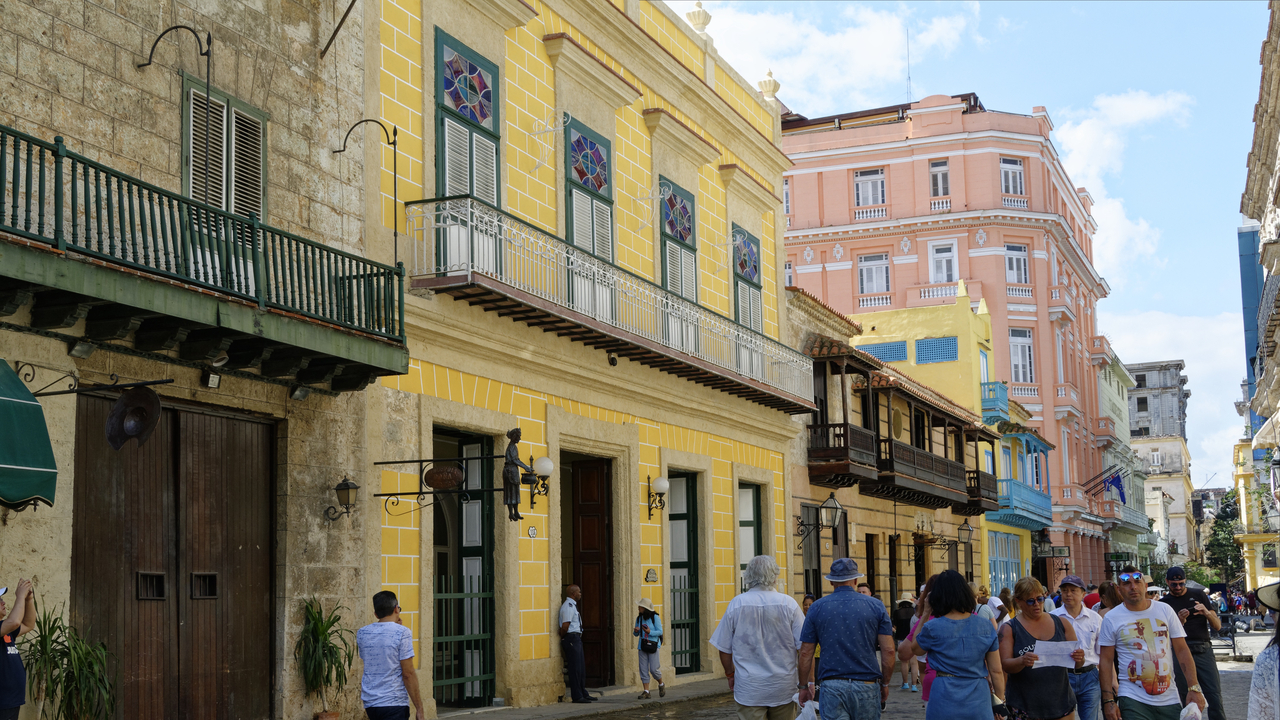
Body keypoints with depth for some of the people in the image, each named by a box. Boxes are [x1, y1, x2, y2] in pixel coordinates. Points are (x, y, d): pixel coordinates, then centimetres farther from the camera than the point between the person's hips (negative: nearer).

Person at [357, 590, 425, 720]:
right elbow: (408, 673, -12)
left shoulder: (361, 633, 7)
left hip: (369, 703, 6)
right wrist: (419, 709, -7)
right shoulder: (402, 632, -9)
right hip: (394, 704, -6)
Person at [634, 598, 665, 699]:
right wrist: (635, 631, -9)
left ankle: (661, 685, 22)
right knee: (643, 669, 0)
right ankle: (646, 692, 3)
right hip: (642, 645, 5)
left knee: (653, 669, -6)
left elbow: (660, 631, -9)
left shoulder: (655, 618, -7)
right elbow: (636, 634, 14)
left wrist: (650, 632, -24)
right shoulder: (639, 618, 9)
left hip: (653, 646, -5)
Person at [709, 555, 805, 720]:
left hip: (749, 689, -1)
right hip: (783, 688, 1)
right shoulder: (788, 604, -5)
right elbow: (803, 647, -4)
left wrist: (730, 674, 19)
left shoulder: (736, 604, -4)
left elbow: (724, 649, 2)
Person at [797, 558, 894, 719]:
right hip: (867, 686, 0)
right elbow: (888, 651, 0)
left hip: (832, 686, 0)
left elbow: (805, 653, 4)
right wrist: (885, 684, 12)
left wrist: (804, 685, 15)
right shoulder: (875, 606, 3)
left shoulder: (817, 608, 3)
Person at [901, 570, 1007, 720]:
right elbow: (996, 671, 2)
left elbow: (914, 649, 14)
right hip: (979, 704, 2)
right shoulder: (986, 626, 0)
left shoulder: (933, 628, -8)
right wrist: (999, 702, 12)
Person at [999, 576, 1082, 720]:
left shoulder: (1061, 624, 9)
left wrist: (1079, 659, -13)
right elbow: (1004, 665, -9)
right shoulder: (1009, 629, 1)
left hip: (1059, 702, 2)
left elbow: (1077, 665, 10)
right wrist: (1022, 661, -29)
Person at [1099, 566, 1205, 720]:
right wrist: (1108, 701, -5)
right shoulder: (1111, 618, 0)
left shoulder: (1165, 610, 5)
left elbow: (1182, 651, 6)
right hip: (1133, 700, -2)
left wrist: (1194, 688, -3)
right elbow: (1106, 661, 1)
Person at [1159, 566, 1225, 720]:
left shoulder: (1199, 595, 12)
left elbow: (1217, 626, 10)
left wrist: (1206, 613, -10)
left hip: (1203, 651, 0)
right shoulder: (1164, 603, 9)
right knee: (1186, 700, -1)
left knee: (1215, 696, -9)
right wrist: (1180, 621, -16)